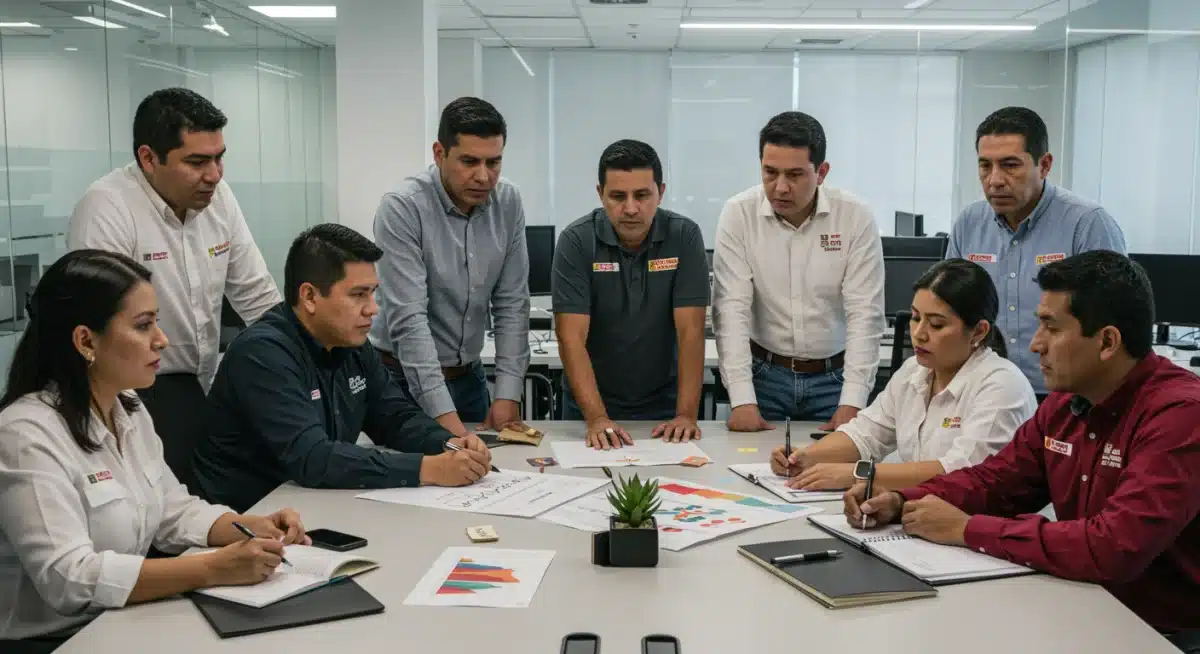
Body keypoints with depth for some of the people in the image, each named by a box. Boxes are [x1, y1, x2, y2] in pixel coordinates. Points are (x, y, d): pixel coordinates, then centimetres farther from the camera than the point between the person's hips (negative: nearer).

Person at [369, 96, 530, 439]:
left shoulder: (508, 203, -6)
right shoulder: (402, 208, -21)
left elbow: (511, 304, -3)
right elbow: (408, 320, -26)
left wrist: (508, 394, -11)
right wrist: (444, 416, -32)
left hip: (469, 375, 5)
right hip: (404, 377, -5)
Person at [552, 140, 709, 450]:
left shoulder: (684, 236, -7)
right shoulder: (576, 241, -10)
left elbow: (690, 330, -11)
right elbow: (572, 337, -16)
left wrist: (687, 413, -20)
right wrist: (597, 418, -25)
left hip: (663, 405, 1)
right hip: (590, 404, 0)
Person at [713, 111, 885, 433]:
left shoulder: (855, 217, -9)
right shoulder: (738, 214, -9)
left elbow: (864, 315, -10)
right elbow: (731, 309, -12)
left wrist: (852, 404, -18)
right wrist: (742, 400, -19)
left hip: (834, 375, 0)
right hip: (764, 372, 0)